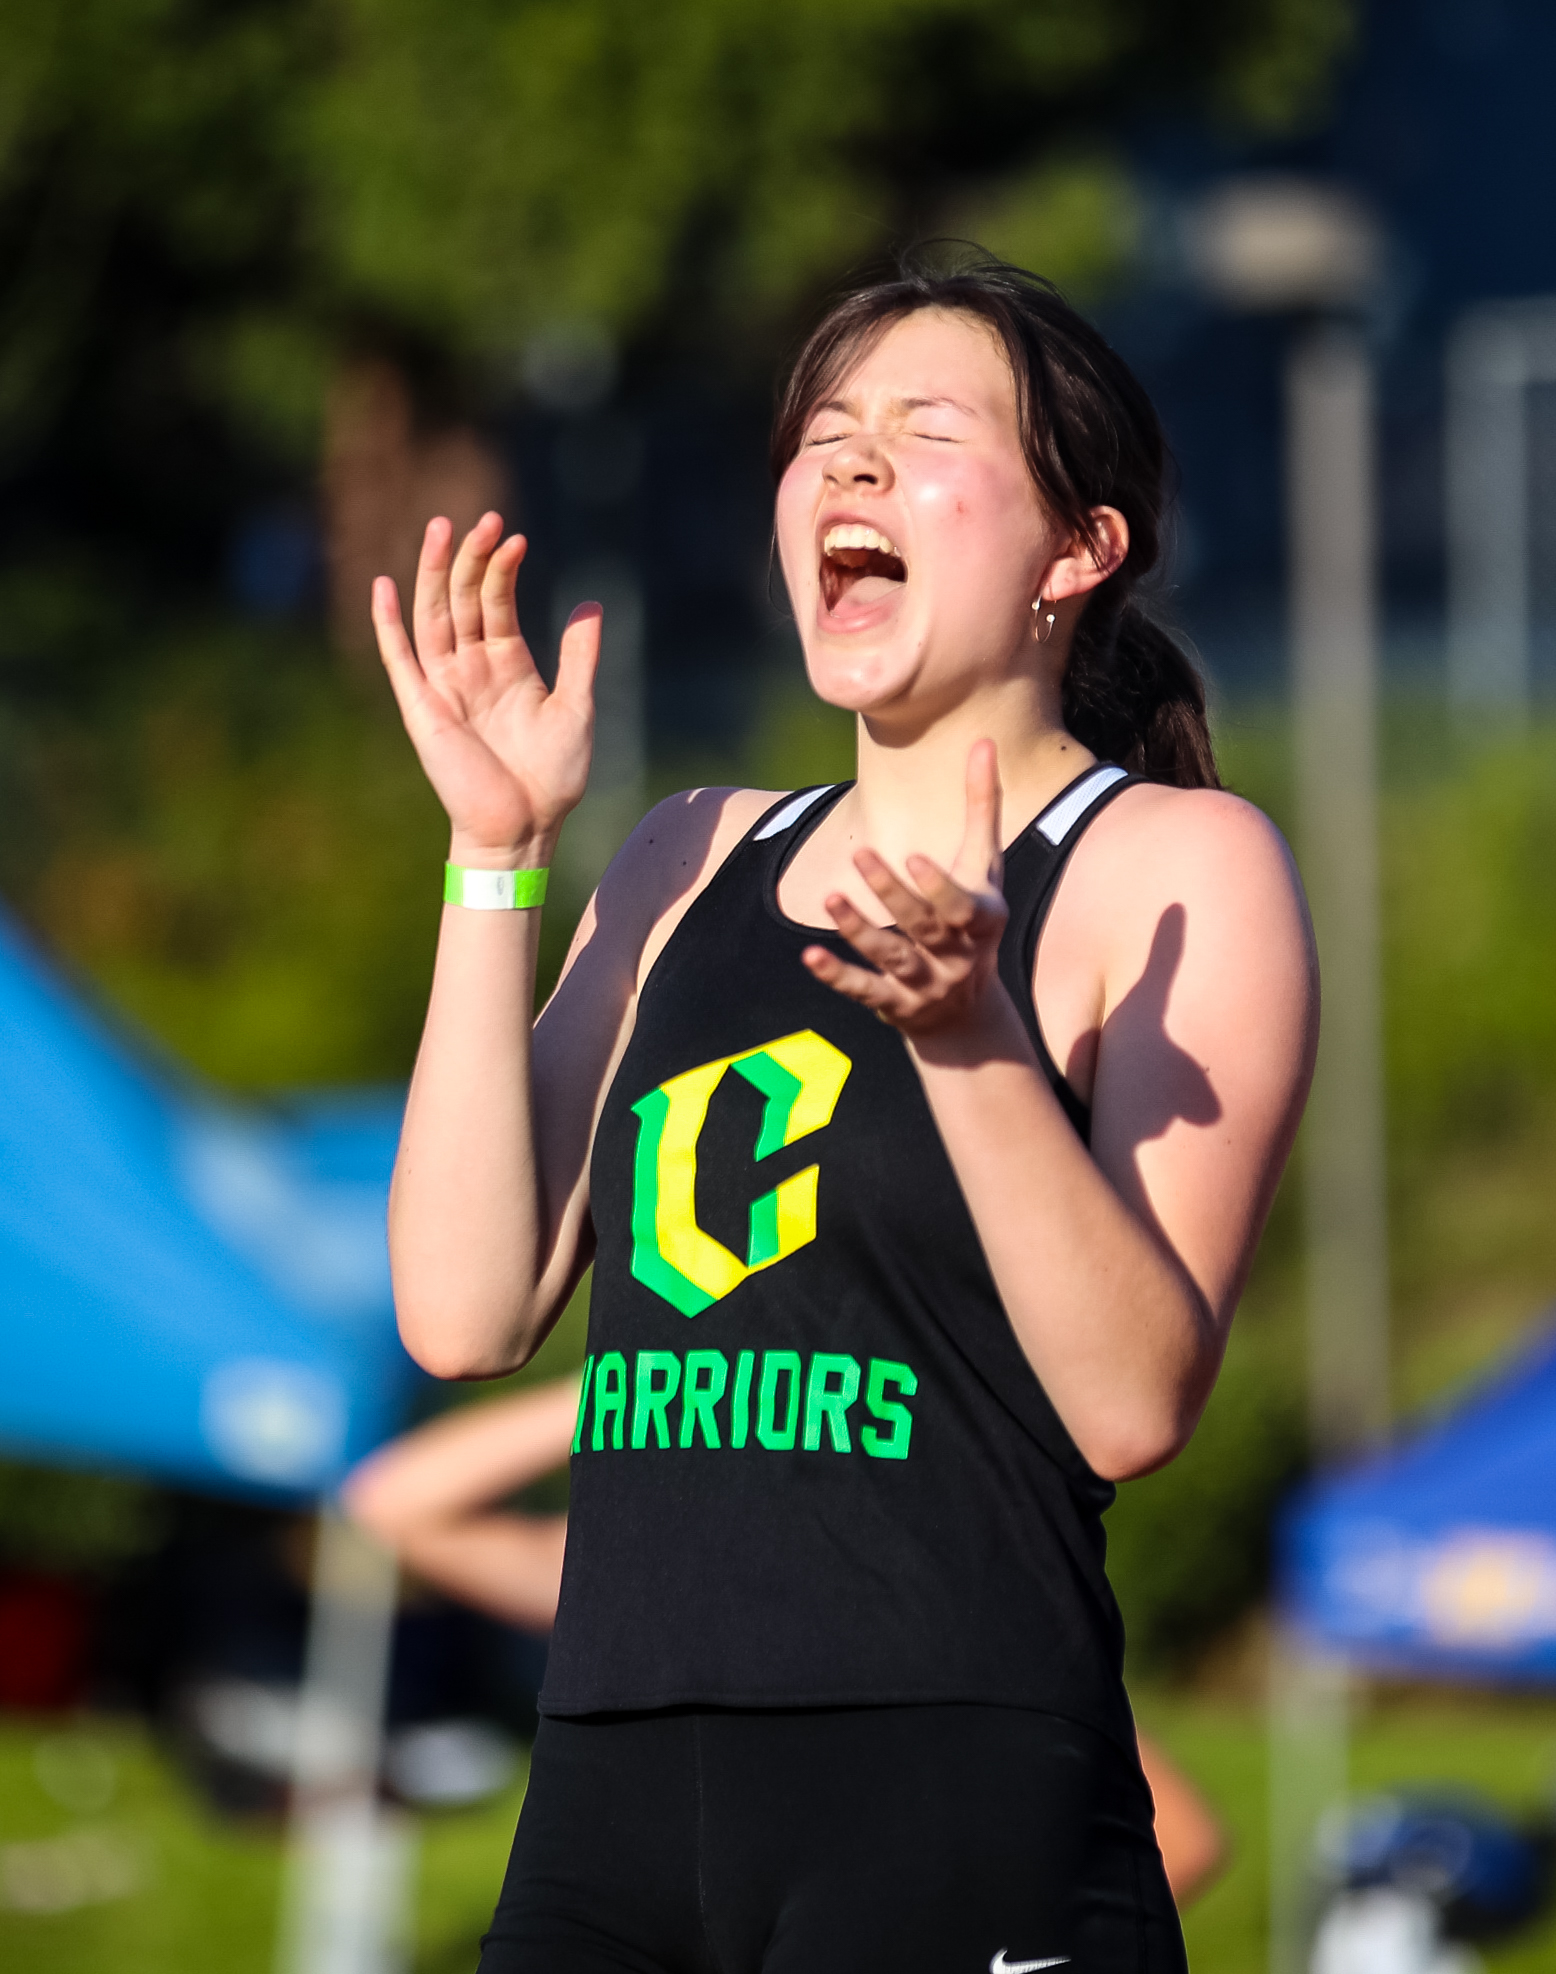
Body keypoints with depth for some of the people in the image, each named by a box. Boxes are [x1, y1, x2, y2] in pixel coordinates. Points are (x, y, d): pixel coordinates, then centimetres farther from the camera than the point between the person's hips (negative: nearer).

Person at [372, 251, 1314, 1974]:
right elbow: (465, 1311, 5)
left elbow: (1132, 1405, -11)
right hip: (609, 1804, 5)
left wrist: (967, 1037, -24)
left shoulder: (1175, 866, 0)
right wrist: (499, 857, 3)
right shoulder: (696, 861, 16)